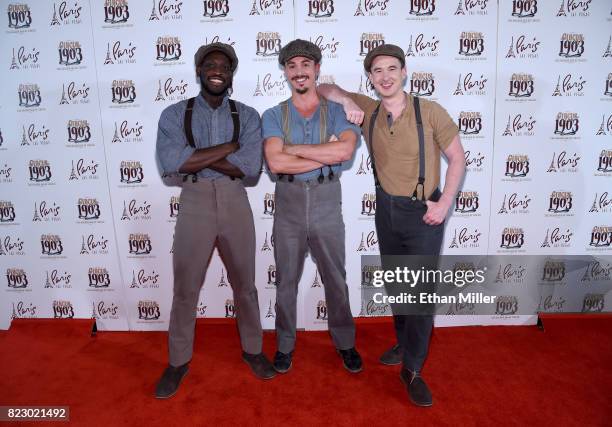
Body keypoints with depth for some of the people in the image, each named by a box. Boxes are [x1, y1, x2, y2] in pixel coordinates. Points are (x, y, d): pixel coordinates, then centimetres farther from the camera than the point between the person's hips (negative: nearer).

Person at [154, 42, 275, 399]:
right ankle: (179, 361, 29)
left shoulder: (247, 116, 3)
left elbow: (251, 167, -11)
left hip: (235, 203, 1)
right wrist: (231, 145, -13)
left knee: (245, 285, 14)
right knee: (185, 288, 9)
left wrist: (196, 158, -13)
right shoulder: (175, 114, 1)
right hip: (194, 203, 0)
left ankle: (253, 350, 34)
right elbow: (170, 163, -16)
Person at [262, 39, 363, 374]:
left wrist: (294, 148, -16)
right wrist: (326, 155, -14)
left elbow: (346, 149, -20)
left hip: (326, 203, 0)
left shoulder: (337, 111, 1)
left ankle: (345, 343, 32)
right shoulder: (273, 116, 1)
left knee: (335, 279, 12)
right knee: (286, 280, 12)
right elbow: (275, 162, -15)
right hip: (288, 204, 1)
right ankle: (285, 344, 31)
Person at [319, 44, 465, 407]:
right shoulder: (368, 111, -1)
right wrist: (346, 101, -15)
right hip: (387, 209, 5)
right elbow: (325, 88, 6)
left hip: (423, 212, -4)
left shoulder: (430, 112, -11)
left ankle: (413, 368, 11)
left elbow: (457, 157, -5)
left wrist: (445, 203, -14)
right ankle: (405, 344, 38)